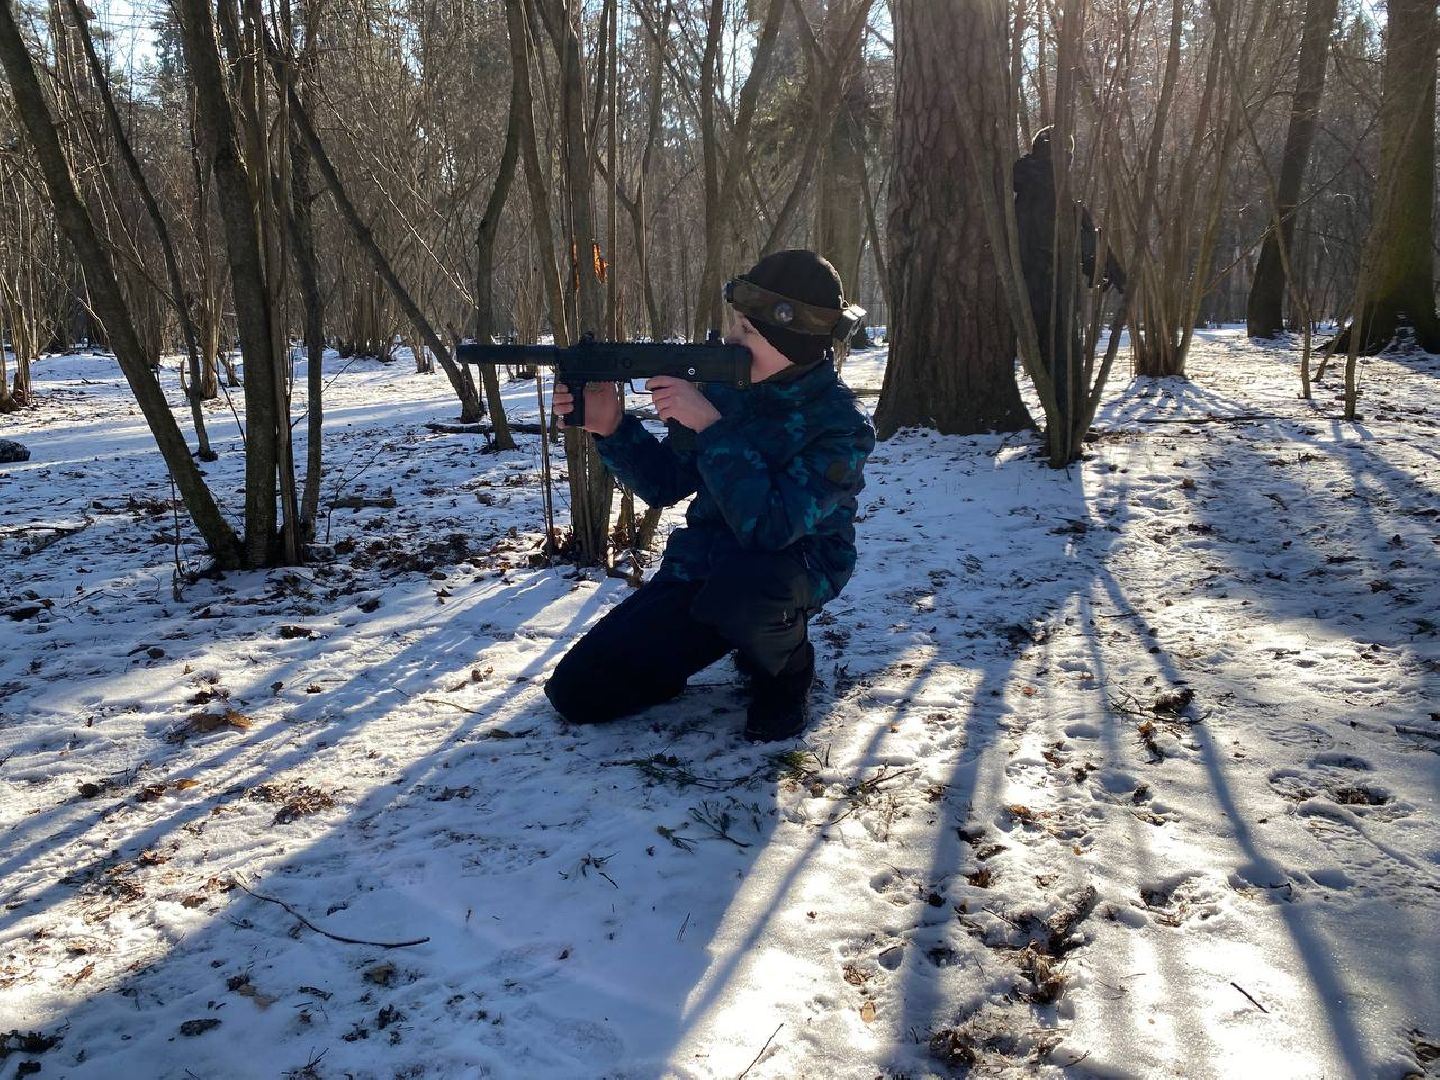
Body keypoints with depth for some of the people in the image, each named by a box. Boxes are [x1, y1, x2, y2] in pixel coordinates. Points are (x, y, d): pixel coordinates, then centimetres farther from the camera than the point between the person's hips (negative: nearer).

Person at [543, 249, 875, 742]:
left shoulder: (841, 424, -20)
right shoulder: (725, 385, -5)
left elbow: (768, 527, -33)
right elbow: (665, 485, 4)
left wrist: (710, 425, -32)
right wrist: (612, 427, -13)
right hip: (699, 564, 4)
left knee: (738, 587, -42)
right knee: (577, 692, -5)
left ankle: (786, 669, -6)